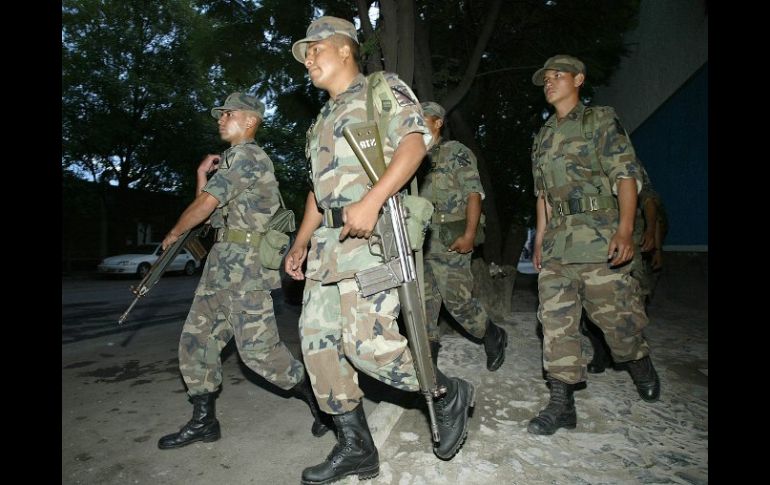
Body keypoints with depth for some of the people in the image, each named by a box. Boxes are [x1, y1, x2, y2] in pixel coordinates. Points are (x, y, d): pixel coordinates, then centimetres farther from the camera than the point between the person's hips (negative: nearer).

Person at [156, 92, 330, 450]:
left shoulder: (246, 156, -9)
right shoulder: (234, 159, 23)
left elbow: (204, 205, -13)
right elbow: (209, 204, 24)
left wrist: (172, 235, 2)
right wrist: (203, 173, 13)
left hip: (244, 263, -10)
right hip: (222, 261, 10)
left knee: (258, 348, -9)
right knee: (196, 340, 10)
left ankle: (320, 400, 8)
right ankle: (203, 421, 22)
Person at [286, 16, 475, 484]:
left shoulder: (383, 89, 5)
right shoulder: (324, 117, 28)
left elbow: (415, 142, -12)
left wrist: (371, 201, -25)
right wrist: (301, 243, 20)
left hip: (372, 235, -9)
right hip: (328, 240, 9)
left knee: (368, 342, -16)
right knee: (318, 339, 4)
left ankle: (449, 394, 12)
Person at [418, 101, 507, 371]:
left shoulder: (456, 153, -1)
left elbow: (474, 193, -8)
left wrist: (469, 235, -18)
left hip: (450, 242, -6)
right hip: (419, 244, 6)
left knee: (457, 300, -3)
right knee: (423, 302, 6)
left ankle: (494, 338, 24)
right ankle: (428, 360, 17)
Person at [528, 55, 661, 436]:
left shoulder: (601, 120, 4)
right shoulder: (543, 136, 20)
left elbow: (626, 175, -5)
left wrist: (625, 230, -17)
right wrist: (540, 239, 17)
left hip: (598, 238, -5)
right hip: (556, 244, 5)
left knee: (616, 315, 2)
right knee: (556, 321, -1)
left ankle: (642, 367, 34)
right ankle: (562, 404, 5)